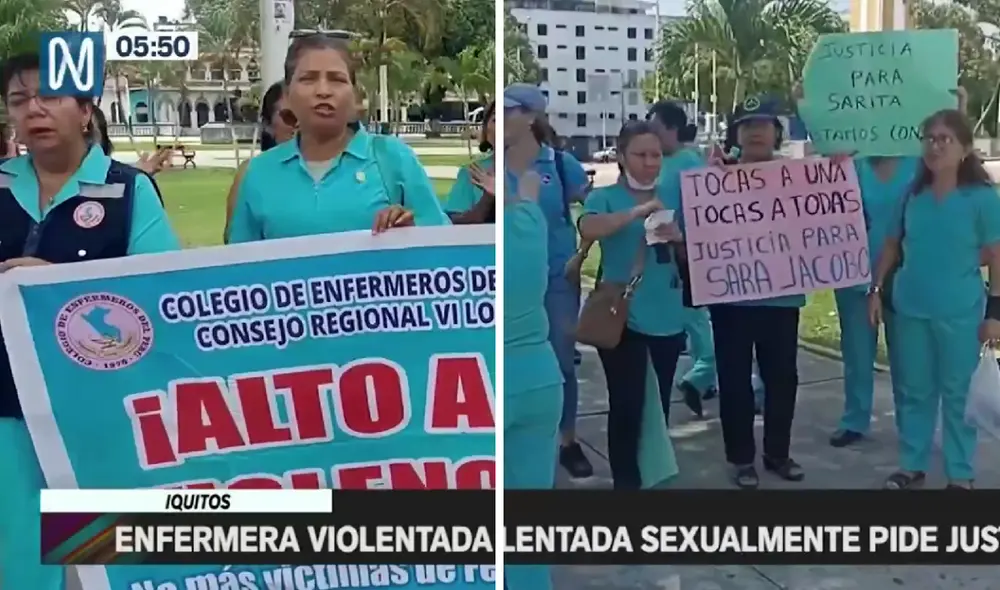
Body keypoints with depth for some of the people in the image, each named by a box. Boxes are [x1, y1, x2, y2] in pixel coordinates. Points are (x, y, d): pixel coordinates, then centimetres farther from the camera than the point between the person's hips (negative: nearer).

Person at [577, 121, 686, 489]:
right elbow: (587, 228, -24)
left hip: (668, 317, 4)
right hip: (621, 316, -4)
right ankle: (626, 481, 8)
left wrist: (679, 238, -10)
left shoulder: (674, 197, 9)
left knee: (660, 404, 13)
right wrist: (637, 212, -35)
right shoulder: (604, 197, -3)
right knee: (626, 404, -4)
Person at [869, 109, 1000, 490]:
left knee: (958, 393, 6)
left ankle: (961, 475, 19)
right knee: (912, 390, 13)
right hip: (909, 309, 4)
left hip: (959, 313, -4)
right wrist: (876, 291, 6)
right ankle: (912, 465, 26)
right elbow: (892, 246, 11)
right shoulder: (912, 195, 4)